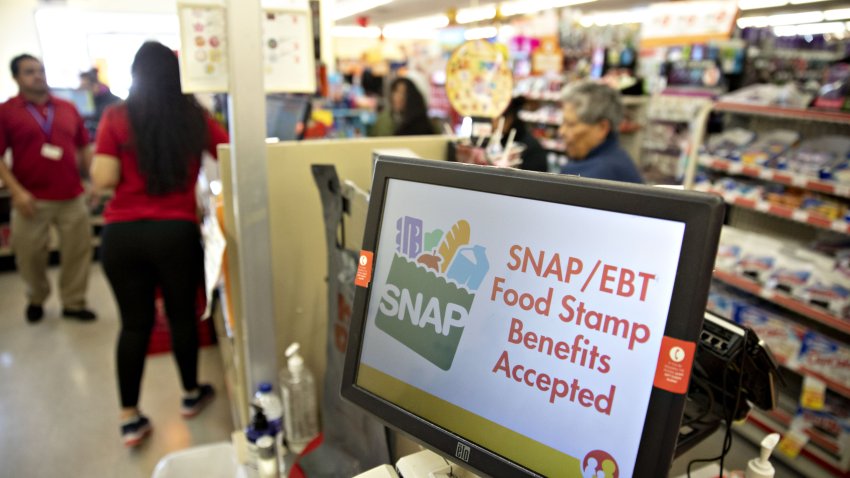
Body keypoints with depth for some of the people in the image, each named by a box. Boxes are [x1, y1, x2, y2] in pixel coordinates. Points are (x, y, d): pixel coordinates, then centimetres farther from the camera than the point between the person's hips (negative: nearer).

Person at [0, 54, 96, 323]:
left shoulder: (68, 109, 9)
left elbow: (83, 149, 13)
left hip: (72, 197, 2)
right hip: (32, 200, -2)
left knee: (78, 252, 7)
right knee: (29, 255, 11)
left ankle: (73, 303, 23)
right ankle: (36, 299, 35)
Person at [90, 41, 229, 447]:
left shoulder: (116, 117, 0)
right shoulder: (194, 117, 1)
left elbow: (103, 180, -5)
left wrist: (123, 166, 14)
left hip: (121, 233, 1)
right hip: (176, 232, 0)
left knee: (134, 323, 11)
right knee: (182, 315, 16)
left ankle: (130, 419, 20)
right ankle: (191, 395, 33)